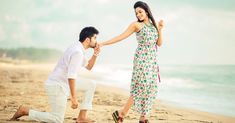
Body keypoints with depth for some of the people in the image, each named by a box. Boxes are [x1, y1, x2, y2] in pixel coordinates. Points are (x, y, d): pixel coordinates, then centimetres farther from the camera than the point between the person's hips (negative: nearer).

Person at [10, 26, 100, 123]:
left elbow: (88, 66, 24)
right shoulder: (78, 53, -21)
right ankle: (25, 111, -4)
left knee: (91, 85, 10)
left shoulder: (78, 48, 10)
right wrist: (73, 98, -28)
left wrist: (95, 54, 6)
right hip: (57, 86, -10)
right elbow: (71, 76, -29)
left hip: (64, 82, 10)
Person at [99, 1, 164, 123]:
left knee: (150, 88, 1)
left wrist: (160, 29, 0)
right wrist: (103, 43, -8)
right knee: (140, 88, -12)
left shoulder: (154, 25, 14)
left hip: (153, 61, 6)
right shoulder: (136, 25, 0)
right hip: (141, 59, -6)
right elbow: (121, 37, -3)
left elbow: (159, 44, 13)